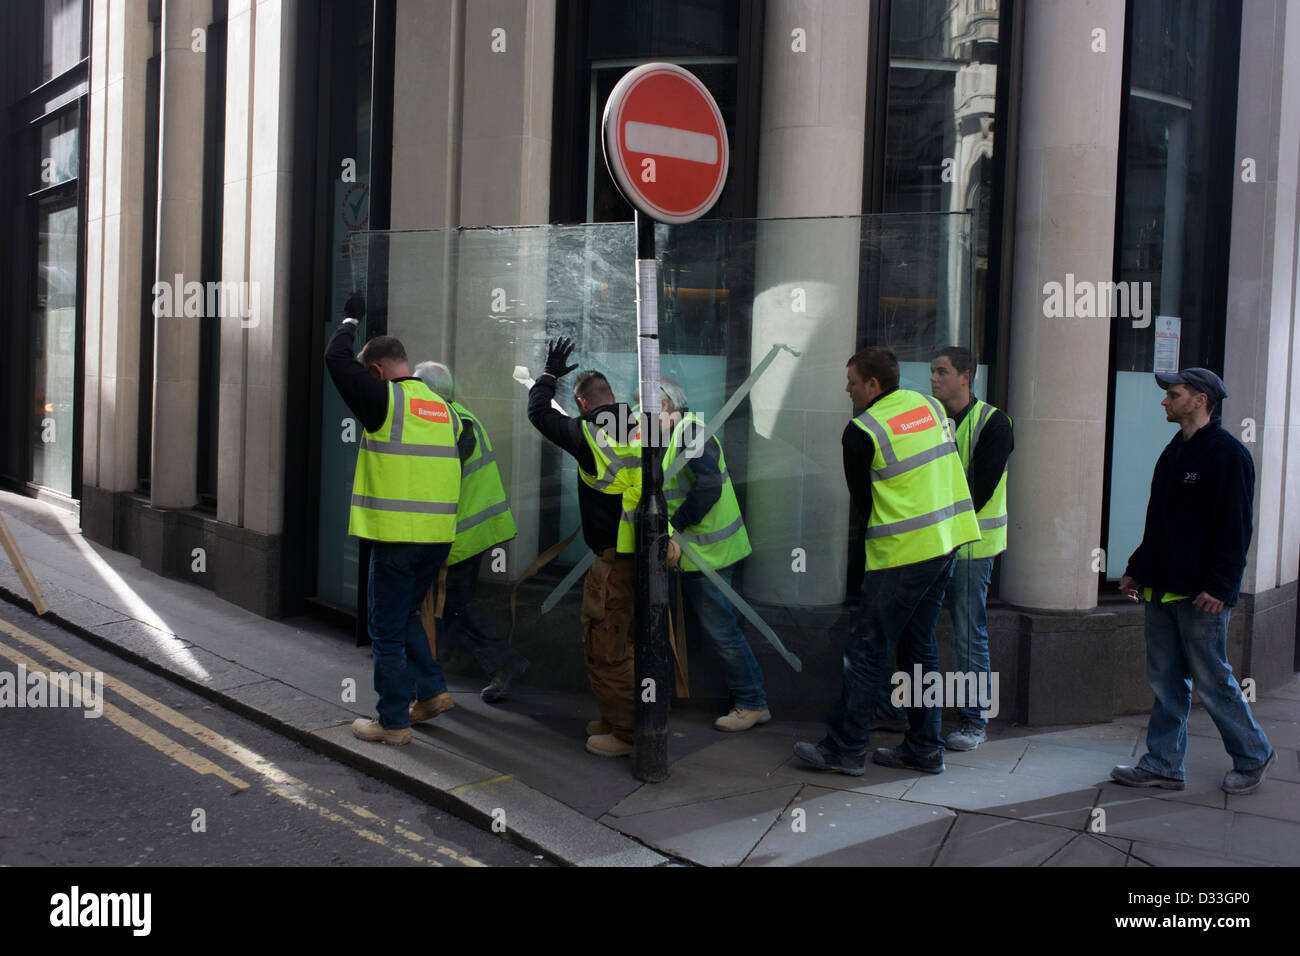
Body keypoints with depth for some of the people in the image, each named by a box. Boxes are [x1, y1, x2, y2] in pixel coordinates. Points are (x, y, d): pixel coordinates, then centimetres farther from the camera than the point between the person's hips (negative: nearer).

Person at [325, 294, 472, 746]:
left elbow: (336, 359, -6)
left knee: (387, 629, 4)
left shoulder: (385, 399, -8)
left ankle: (394, 722, 10)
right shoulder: (444, 408, 12)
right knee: (406, 614, 26)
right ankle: (431, 690, 23)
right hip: (439, 535, 7)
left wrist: (351, 321, 11)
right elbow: (464, 450, 15)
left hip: (396, 536, -7)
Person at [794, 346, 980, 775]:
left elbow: (861, 498, -1)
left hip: (903, 552, -8)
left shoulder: (861, 431, -11)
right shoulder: (929, 405, 9)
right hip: (947, 540, 8)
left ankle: (843, 748, 7)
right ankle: (924, 748, 20)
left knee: (868, 648, 0)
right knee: (919, 644, 15)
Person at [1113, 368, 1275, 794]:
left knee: (1212, 680, 1)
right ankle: (1163, 765, 16)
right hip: (1162, 590, 8)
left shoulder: (1227, 453, -11)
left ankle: (1253, 756, 20)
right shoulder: (1174, 452, 15)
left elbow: (1235, 528, -16)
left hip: (1200, 595, -8)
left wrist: (1219, 586, -21)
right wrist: (1137, 569, 19)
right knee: (1165, 680, 10)